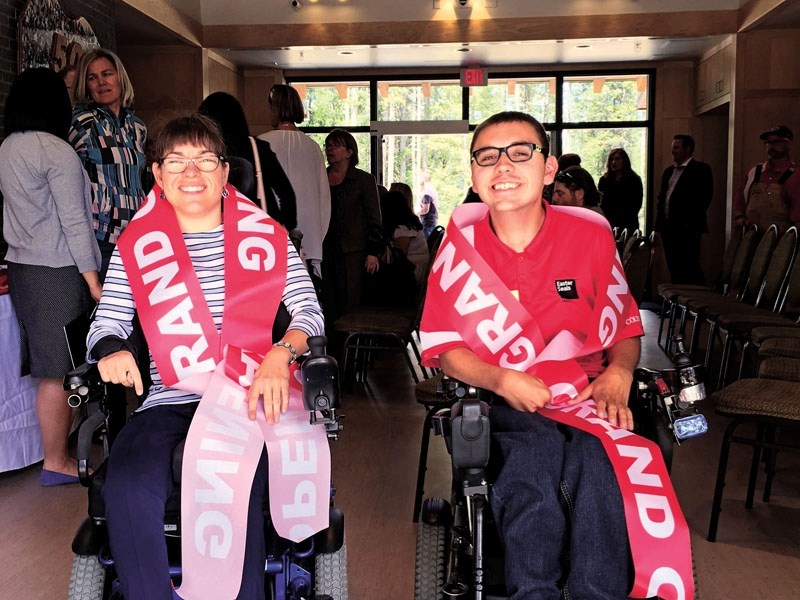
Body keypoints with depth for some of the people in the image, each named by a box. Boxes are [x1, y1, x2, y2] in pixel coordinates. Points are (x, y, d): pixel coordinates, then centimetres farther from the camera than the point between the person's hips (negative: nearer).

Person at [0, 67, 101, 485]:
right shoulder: (57, 151, -12)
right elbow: (74, 222, -14)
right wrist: (92, 279, -11)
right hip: (56, 271, -8)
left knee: (48, 368, 14)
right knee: (58, 372, -1)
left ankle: (57, 443, 23)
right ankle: (57, 463, 8)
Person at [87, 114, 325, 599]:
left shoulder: (266, 236, 11)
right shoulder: (137, 245, 13)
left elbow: (309, 311, 5)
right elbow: (106, 323, 14)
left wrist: (280, 356, -16)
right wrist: (111, 349, -10)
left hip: (249, 400, -1)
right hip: (169, 402, 2)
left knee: (233, 492, -31)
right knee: (129, 486, -28)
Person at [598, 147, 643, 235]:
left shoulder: (634, 180, 5)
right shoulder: (604, 180, 11)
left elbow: (637, 205, 1)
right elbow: (599, 202, 9)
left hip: (628, 225, -2)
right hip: (607, 224, 2)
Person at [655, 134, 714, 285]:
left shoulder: (701, 169, -3)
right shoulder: (668, 171, 20)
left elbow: (704, 198, -11)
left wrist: (691, 222, -15)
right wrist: (659, 223, 10)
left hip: (687, 229, -7)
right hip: (668, 227, 7)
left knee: (690, 269, -8)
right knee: (674, 269, 9)